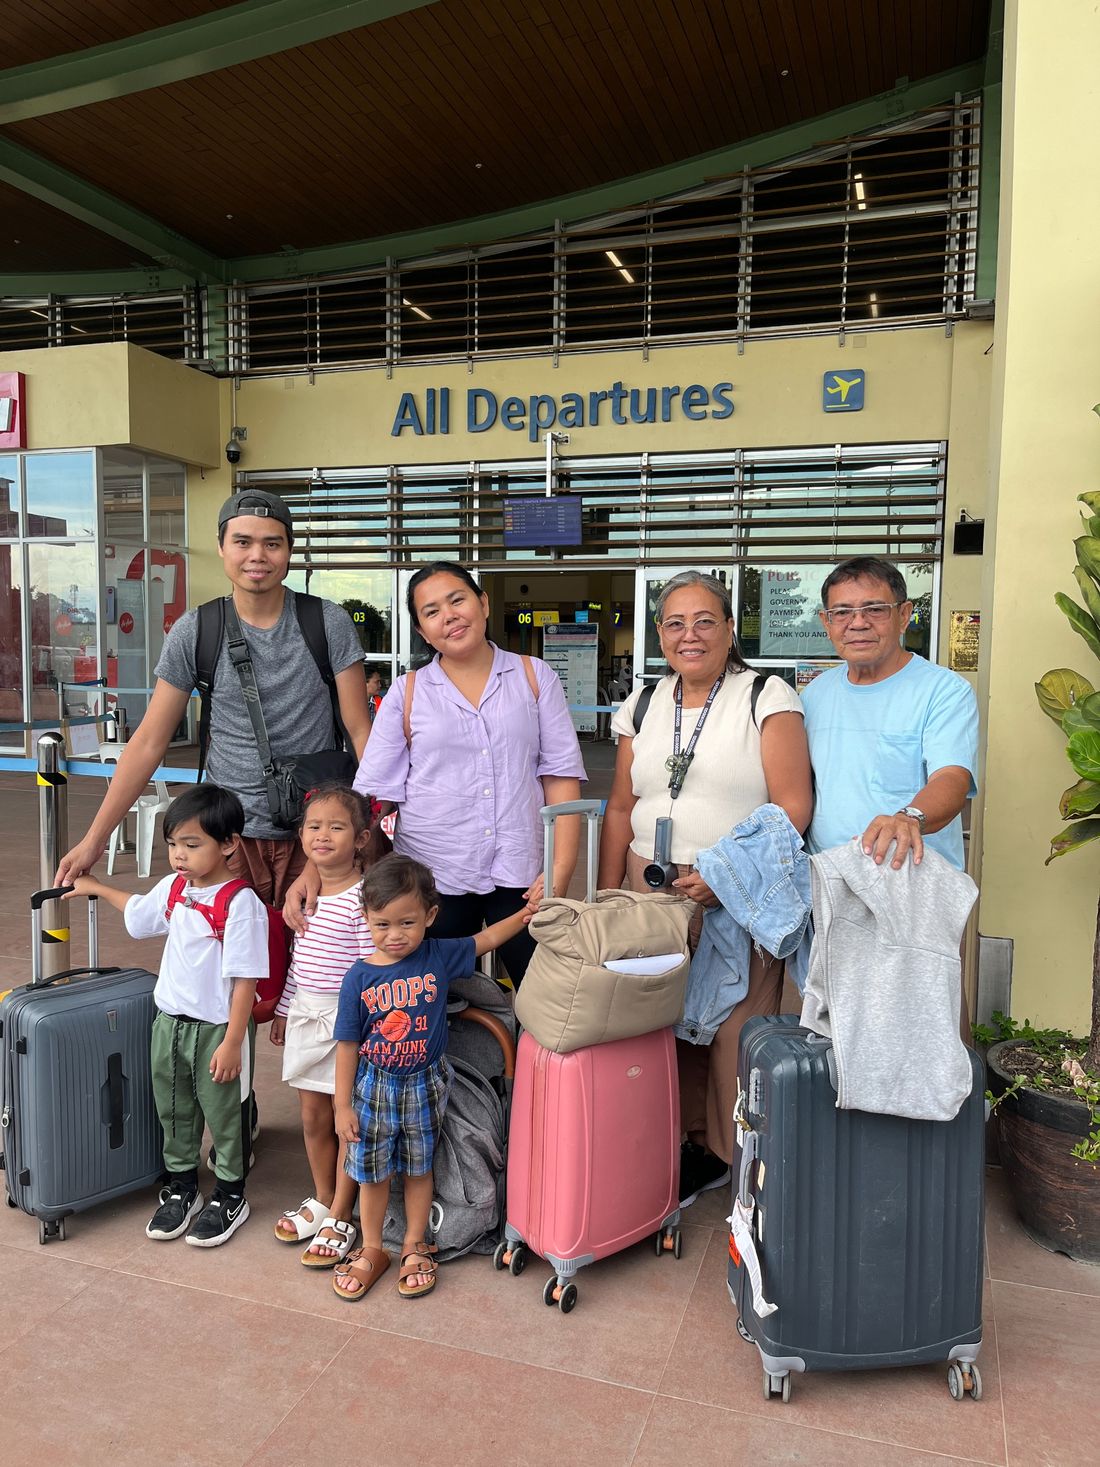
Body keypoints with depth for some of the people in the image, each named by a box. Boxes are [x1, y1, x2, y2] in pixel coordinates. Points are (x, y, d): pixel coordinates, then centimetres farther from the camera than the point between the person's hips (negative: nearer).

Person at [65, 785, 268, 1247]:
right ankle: (181, 1186, 40)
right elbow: (137, 914, 24)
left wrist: (232, 1042, -20)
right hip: (169, 1021, 7)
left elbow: (245, 979, -22)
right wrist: (97, 888, 29)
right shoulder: (173, 887, 0)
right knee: (173, 1111, 20)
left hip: (217, 1029, -7)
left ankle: (230, 1196, 30)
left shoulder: (240, 903, -23)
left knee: (225, 1114, 11)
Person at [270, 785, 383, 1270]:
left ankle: (340, 1219, 19)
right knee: (313, 1115, 17)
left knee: (349, 1119, 5)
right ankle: (321, 1200, 35)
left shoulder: (362, 897, -16)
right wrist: (283, 1010, 18)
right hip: (306, 1016, 7)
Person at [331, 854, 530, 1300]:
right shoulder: (359, 978, -16)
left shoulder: (439, 956, -13)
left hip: (424, 1084, 1)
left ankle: (415, 1246, 38)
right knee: (371, 1172, 15)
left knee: (418, 1168, 18)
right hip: (373, 1087, -1)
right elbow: (348, 1044, -9)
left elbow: (484, 939, 3)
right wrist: (343, 1105, -7)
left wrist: (525, 914, -9)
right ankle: (371, 1250, 36)